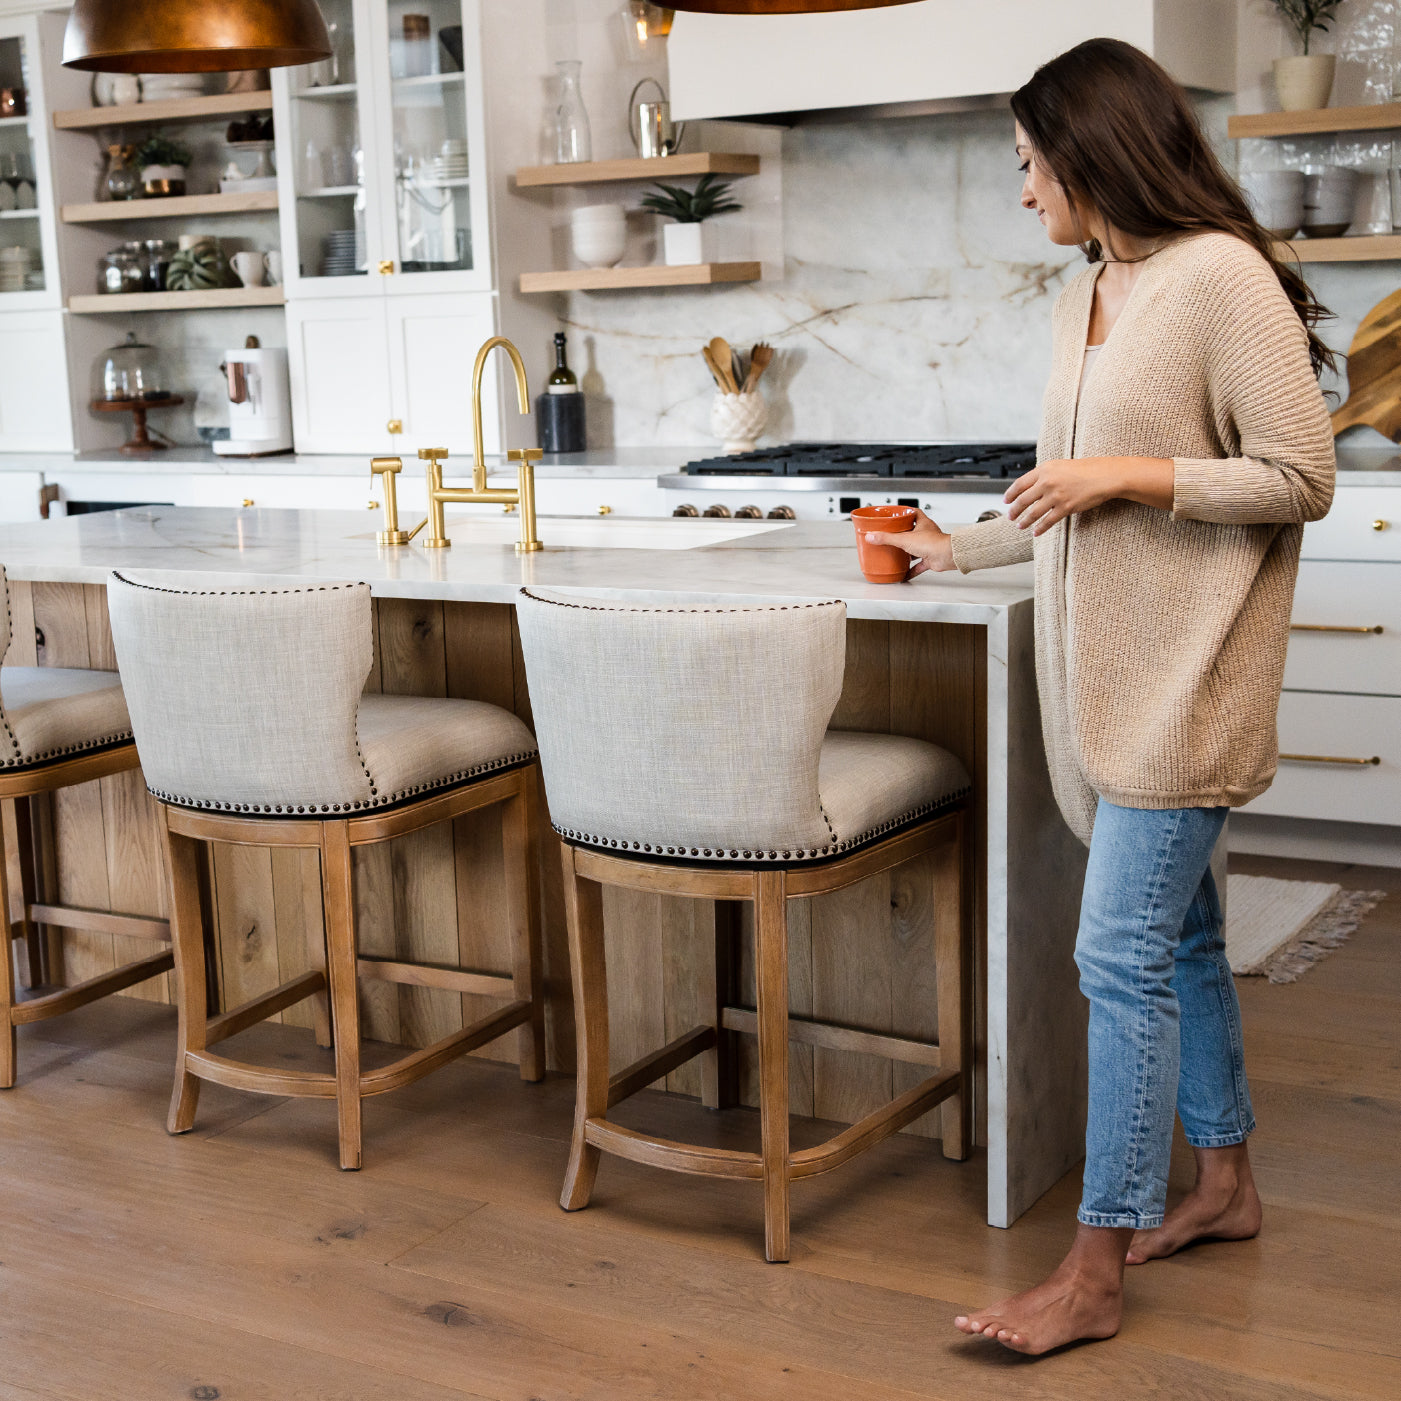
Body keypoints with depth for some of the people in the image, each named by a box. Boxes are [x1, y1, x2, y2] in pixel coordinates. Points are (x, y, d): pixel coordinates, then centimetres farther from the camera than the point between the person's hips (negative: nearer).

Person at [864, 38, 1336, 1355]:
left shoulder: (1222, 278, -11)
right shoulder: (1085, 296, 14)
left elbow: (1302, 479, -13)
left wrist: (1136, 474, -18)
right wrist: (960, 548, 28)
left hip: (1181, 676, -8)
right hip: (1100, 668, 8)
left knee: (1122, 955, -8)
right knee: (1176, 933, 16)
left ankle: (1095, 1271, 1)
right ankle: (1223, 1181, 31)